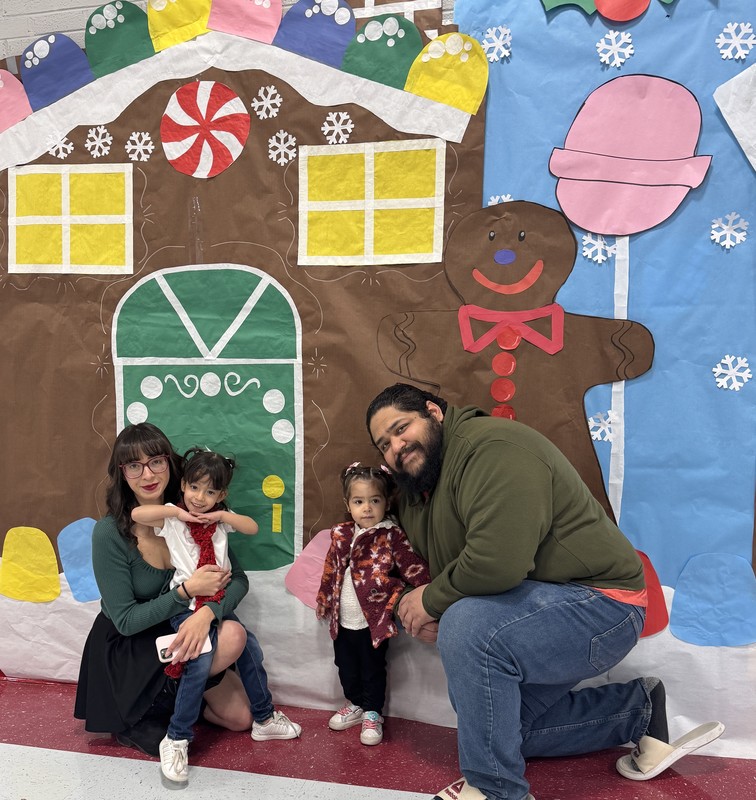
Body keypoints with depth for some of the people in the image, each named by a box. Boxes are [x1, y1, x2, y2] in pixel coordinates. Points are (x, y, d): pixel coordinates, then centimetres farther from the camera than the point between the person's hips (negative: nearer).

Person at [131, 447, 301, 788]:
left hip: (219, 603, 6)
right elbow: (137, 513, -23)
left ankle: (264, 719, 31)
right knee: (201, 663, -25)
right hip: (187, 604, -6)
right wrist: (177, 512, -20)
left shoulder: (221, 518, 7)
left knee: (251, 651, 10)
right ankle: (176, 740, -9)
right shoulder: (171, 518, -7)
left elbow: (253, 527, -2)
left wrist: (221, 515, -11)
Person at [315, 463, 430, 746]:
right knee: (346, 668, 20)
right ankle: (355, 704, 42)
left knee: (373, 670, 10)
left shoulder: (391, 536, -14)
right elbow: (330, 571, 13)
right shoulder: (341, 535, 1)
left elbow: (414, 567, -18)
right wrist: (323, 601, 20)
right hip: (343, 621, 5)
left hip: (373, 621, -5)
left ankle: (372, 714, 30)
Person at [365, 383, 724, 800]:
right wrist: (429, 614, -7)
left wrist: (432, 599, -17)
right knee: (494, 720, 15)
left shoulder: (492, 445, -23)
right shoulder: (414, 494, 10)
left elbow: (498, 561, -34)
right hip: (532, 607, 11)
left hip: (599, 603, -11)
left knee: (468, 627, -32)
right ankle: (638, 708, 24)